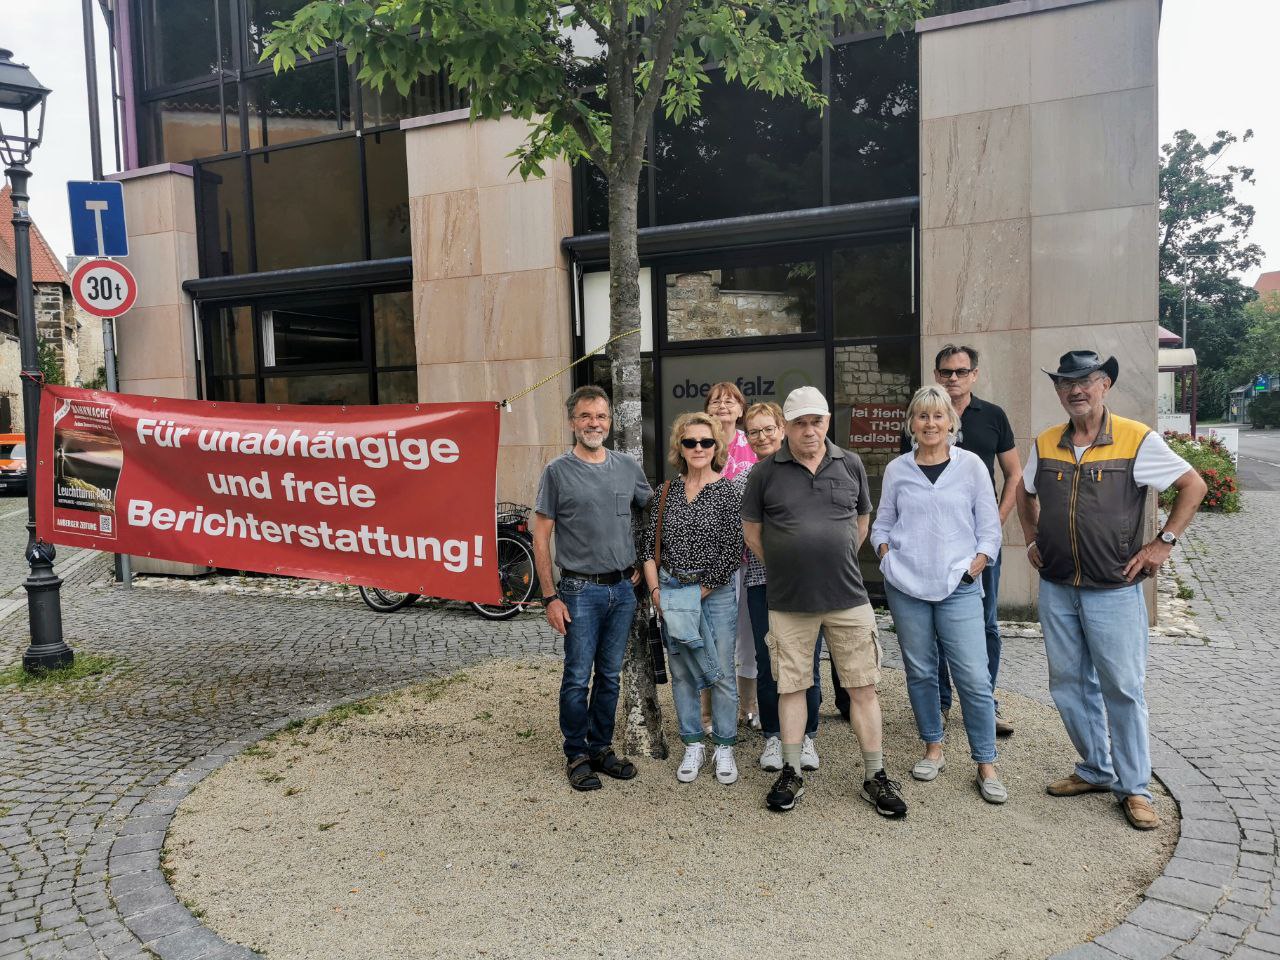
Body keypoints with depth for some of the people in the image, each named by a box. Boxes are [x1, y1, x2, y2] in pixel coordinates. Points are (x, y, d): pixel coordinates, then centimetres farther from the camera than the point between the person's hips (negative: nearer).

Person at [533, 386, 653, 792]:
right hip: (581, 591, -4)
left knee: (610, 676, 13)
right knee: (578, 678, 1)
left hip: (623, 589, 4)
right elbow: (541, 538, -5)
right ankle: (577, 756, 17)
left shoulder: (628, 466, 5)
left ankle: (602, 748, 27)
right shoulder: (557, 471, -5)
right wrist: (550, 597, -9)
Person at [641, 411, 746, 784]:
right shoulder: (668, 491, 6)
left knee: (721, 673, 3)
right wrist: (656, 591, -2)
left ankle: (724, 747, 17)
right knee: (681, 672, 9)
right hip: (671, 593, 4)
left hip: (716, 592, -3)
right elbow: (649, 543, 7)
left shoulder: (729, 491, -6)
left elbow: (733, 552, -10)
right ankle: (693, 745, 23)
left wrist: (700, 592, -10)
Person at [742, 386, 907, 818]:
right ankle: (791, 773, 23)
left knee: (863, 685, 5)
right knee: (791, 686, 9)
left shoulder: (851, 465, 4)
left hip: (848, 597, 1)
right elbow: (751, 529, 7)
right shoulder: (765, 472, -2)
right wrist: (783, 568, 8)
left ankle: (875, 776, 18)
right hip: (788, 602, -1)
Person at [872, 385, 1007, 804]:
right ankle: (933, 750, 27)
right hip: (906, 586, 2)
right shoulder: (897, 470, 7)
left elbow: (989, 526, 6)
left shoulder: (971, 465, 3)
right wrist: (886, 554, -1)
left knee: (974, 678, -6)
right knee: (920, 671, 10)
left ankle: (986, 766, 8)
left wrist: (976, 564, -5)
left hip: (958, 587, -2)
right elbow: (882, 523, 16)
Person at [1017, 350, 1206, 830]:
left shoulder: (1137, 439, -8)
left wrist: (1163, 542, -7)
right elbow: (1025, 493, 21)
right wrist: (1033, 541, 13)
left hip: (1114, 590, -4)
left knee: (1122, 688, 3)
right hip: (1056, 589, 4)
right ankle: (1096, 770, 31)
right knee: (1069, 684, 13)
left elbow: (1192, 485, -1)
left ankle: (1133, 788, 18)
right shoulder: (1045, 444, 4)